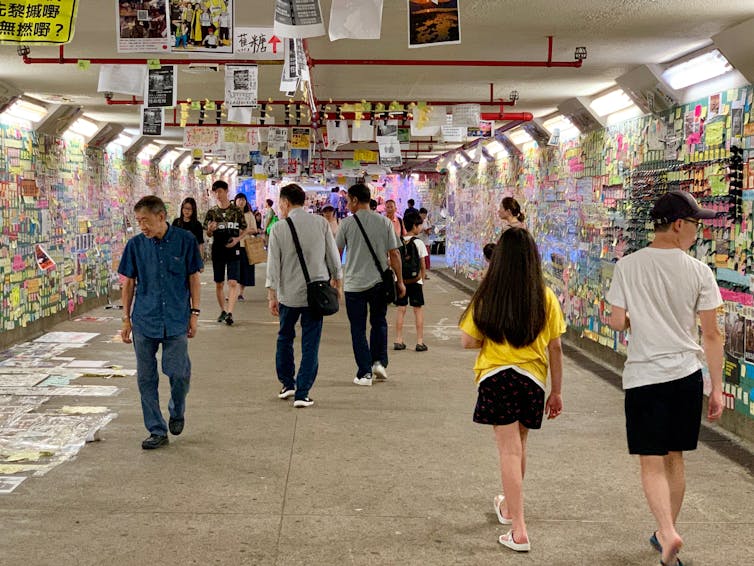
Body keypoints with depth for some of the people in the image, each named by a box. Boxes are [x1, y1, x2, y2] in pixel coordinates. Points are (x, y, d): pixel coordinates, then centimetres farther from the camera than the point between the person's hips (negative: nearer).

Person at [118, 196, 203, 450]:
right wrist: (126, 319, 7)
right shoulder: (135, 245, 1)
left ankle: (177, 412, 28)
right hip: (144, 321, 2)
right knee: (146, 378, 5)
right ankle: (157, 431, 17)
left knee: (178, 372, -4)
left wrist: (194, 313, 0)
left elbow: (193, 278, 3)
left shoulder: (185, 240, -3)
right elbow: (128, 283, 8)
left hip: (176, 321, -2)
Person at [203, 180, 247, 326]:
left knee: (233, 282, -12)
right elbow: (208, 234, 9)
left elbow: (244, 230, 7)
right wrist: (210, 229, -14)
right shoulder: (212, 212, 5)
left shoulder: (236, 210, 0)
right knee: (219, 283, 8)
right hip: (217, 251, 2)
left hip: (233, 250, -2)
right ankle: (223, 311, 23)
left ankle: (230, 313, -15)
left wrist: (237, 239, -12)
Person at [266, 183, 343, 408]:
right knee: (310, 344, 4)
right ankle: (302, 393, 3)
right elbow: (333, 257, 1)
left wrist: (272, 296, 3)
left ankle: (287, 384, 25)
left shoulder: (278, 229, -7)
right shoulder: (321, 223, -3)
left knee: (285, 338, 20)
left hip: (288, 294, 0)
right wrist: (337, 281, 15)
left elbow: (273, 265, -5)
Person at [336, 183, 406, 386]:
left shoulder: (347, 223, -5)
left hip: (354, 284, -2)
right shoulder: (384, 222, 0)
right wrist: (400, 281, 8)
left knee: (358, 329, 6)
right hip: (379, 282, 2)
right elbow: (394, 254, 0)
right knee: (379, 322, 21)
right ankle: (379, 361, 9)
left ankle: (364, 373, 4)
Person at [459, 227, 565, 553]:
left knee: (509, 449, 0)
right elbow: (554, 348, -1)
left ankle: (519, 531, -4)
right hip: (531, 378, 3)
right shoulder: (546, 298, -5)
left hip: (495, 377, -2)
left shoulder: (487, 297, -8)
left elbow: (468, 341, -7)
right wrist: (557, 390, 8)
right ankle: (509, 507, 44)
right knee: (519, 445, 21)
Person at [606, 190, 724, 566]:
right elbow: (711, 335, -2)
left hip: (644, 376, -2)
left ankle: (668, 533, -18)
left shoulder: (628, 267, -5)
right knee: (675, 459, 16)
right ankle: (665, 535, 30)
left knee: (651, 463, 3)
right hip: (687, 375, 2)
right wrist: (717, 389, 5)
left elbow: (616, 322, -2)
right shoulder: (699, 272, -5)